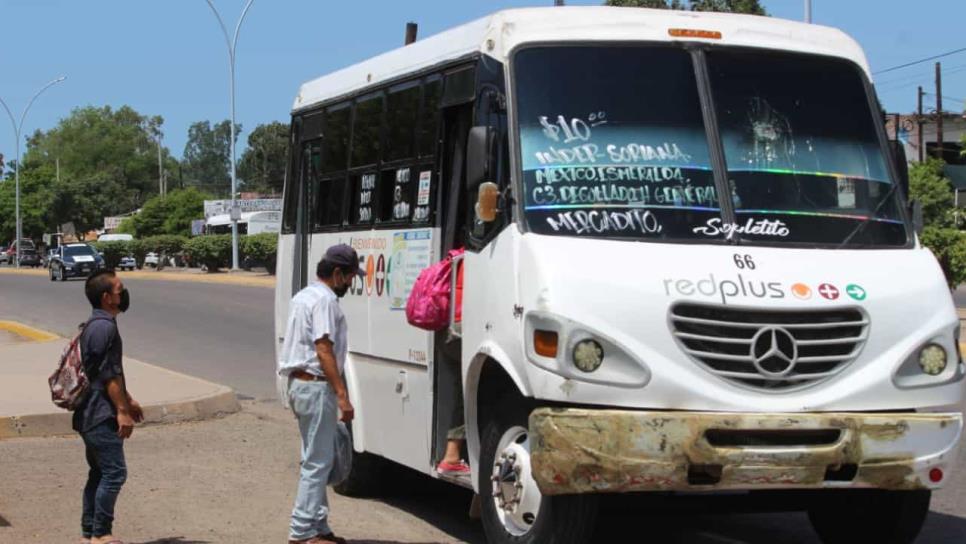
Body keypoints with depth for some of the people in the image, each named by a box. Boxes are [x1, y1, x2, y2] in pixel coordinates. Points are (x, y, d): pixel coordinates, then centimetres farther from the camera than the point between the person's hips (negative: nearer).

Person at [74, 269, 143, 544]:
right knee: (114, 472, -7)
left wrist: (128, 400, 28)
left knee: (99, 473, 14)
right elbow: (110, 376, -19)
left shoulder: (94, 325, 16)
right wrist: (122, 411, -17)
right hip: (102, 415, -11)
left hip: (91, 415, 11)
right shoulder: (105, 327, -17)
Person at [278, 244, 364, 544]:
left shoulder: (303, 296, 18)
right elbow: (324, 349, -20)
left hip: (299, 384, 11)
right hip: (316, 386, -10)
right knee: (317, 462, -6)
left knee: (316, 460, 15)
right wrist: (342, 394, -23)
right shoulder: (325, 300, -14)